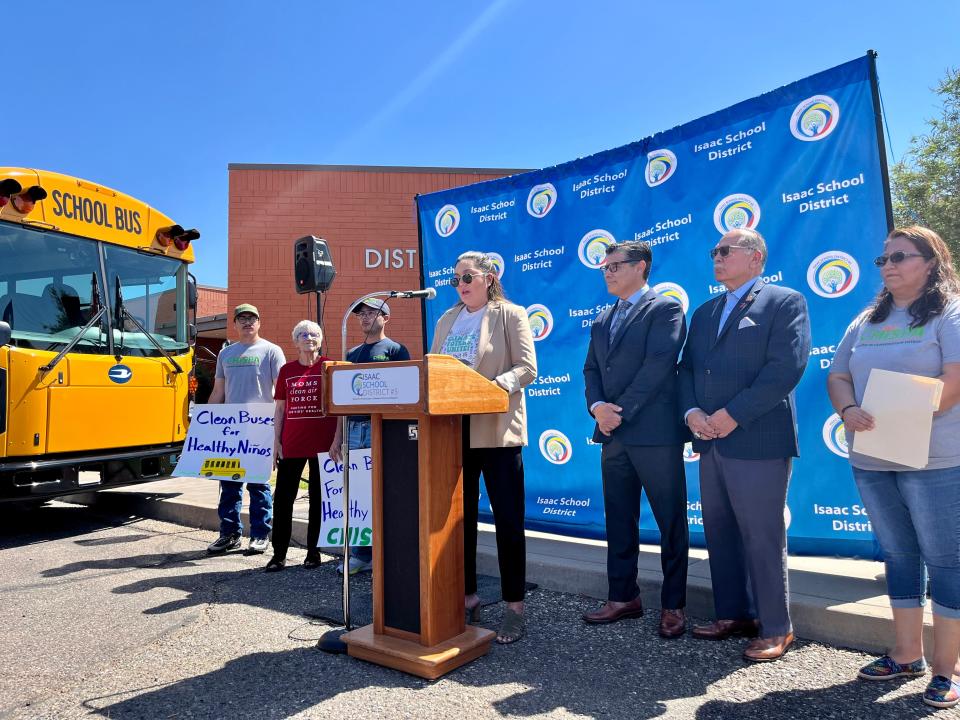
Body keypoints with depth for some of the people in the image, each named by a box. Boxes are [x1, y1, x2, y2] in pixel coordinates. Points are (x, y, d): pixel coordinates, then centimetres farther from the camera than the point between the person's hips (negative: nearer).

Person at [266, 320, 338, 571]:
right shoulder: (287, 370, 9)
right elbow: (280, 408, 11)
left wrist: (337, 439, -9)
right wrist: (276, 442, 5)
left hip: (322, 443, -3)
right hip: (292, 444, 3)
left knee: (318, 498, 7)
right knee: (282, 497, 3)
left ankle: (313, 552, 20)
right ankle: (279, 555, 14)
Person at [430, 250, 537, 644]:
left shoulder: (511, 315, 1)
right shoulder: (446, 320, 17)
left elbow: (527, 367, -9)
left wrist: (493, 386, -25)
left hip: (496, 430, -5)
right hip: (453, 430, 6)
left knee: (508, 519, 1)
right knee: (459, 517, 12)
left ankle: (514, 605, 13)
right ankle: (467, 597, 26)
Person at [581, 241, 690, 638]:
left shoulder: (666, 308, -4)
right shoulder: (602, 320, 18)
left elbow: (658, 364, -15)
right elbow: (591, 369, 13)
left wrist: (621, 410, -16)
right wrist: (597, 407, -7)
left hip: (655, 433, -7)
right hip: (613, 435, 7)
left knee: (671, 524, 5)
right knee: (619, 523, 13)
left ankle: (673, 605, 18)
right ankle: (623, 597, 26)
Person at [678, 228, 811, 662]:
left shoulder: (785, 302, -2)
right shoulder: (705, 312, 19)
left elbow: (787, 367, -14)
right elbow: (687, 368, 14)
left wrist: (733, 414, -17)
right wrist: (691, 412, -4)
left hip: (759, 441, -7)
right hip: (711, 441, 7)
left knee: (763, 537, 1)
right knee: (719, 533, 14)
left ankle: (775, 629, 17)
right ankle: (732, 614, 28)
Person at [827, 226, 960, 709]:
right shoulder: (867, 321, 15)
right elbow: (837, 376, 10)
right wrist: (848, 411, -10)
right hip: (871, 460, 6)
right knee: (899, 556, 13)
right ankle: (907, 655, 25)